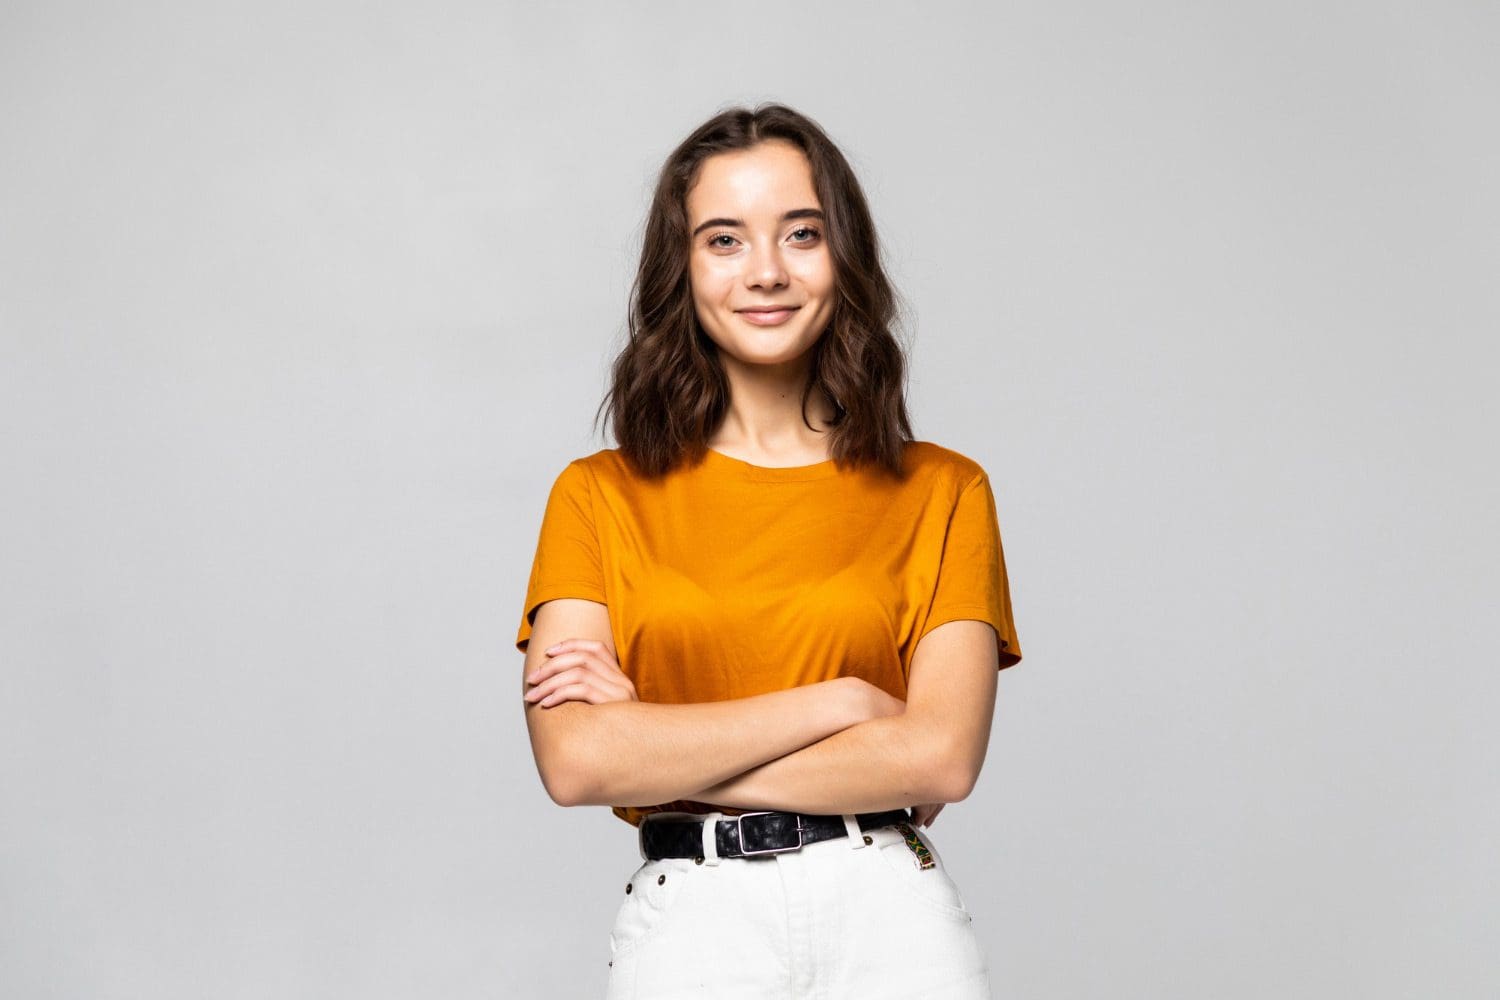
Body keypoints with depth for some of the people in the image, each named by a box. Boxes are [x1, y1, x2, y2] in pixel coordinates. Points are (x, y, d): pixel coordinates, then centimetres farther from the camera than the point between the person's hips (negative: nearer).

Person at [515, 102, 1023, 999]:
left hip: (891, 921, 0)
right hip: (688, 925, 0)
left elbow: (942, 757, -10)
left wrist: (662, 754, -11)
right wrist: (834, 701, -11)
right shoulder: (600, 496, 2)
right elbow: (574, 758, -10)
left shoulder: (943, 493, 2)